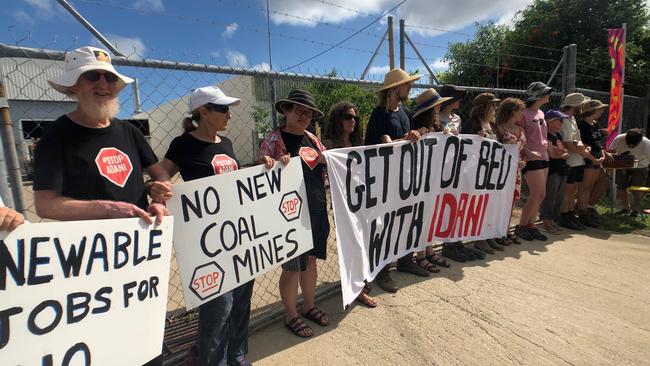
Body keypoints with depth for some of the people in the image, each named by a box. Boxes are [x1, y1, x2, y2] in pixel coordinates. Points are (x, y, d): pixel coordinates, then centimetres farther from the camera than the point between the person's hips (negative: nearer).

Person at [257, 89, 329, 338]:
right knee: (293, 267, 7)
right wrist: (275, 165, -30)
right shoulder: (274, 139, -8)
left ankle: (310, 306, 40)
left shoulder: (312, 139, 10)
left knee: (311, 261, 19)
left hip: (317, 211, 7)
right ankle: (291, 316, 29)